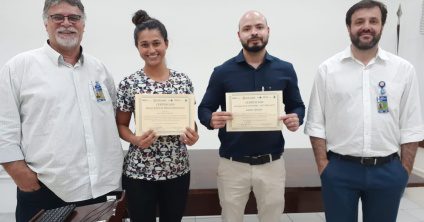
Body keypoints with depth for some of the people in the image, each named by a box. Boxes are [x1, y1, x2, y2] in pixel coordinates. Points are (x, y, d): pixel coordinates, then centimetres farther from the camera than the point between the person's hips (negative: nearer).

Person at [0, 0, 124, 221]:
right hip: (43, 189, -4)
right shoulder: (19, 67, -2)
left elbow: (114, 115, 17)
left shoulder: (98, 68, 11)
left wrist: (112, 167, 12)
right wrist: (21, 174, -10)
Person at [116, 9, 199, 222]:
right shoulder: (129, 84, -7)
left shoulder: (183, 80, 0)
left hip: (178, 168, 2)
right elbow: (121, 125, 1)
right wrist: (136, 140, -19)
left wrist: (192, 135, -13)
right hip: (139, 171, -2)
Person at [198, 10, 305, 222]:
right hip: (232, 163, -1)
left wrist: (296, 119, -15)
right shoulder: (222, 72, -4)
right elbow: (204, 109, 0)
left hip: (272, 163, 2)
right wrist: (212, 120, -23)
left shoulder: (285, 70, 1)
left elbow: (297, 106, 8)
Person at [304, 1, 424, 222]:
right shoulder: (328, 69, -2)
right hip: (339, 170, -1)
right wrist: (323, 166, -6)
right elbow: (316, 123, -2)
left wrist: (405, 170, 0)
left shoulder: (403, 69, 1)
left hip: (388, 170, 2)